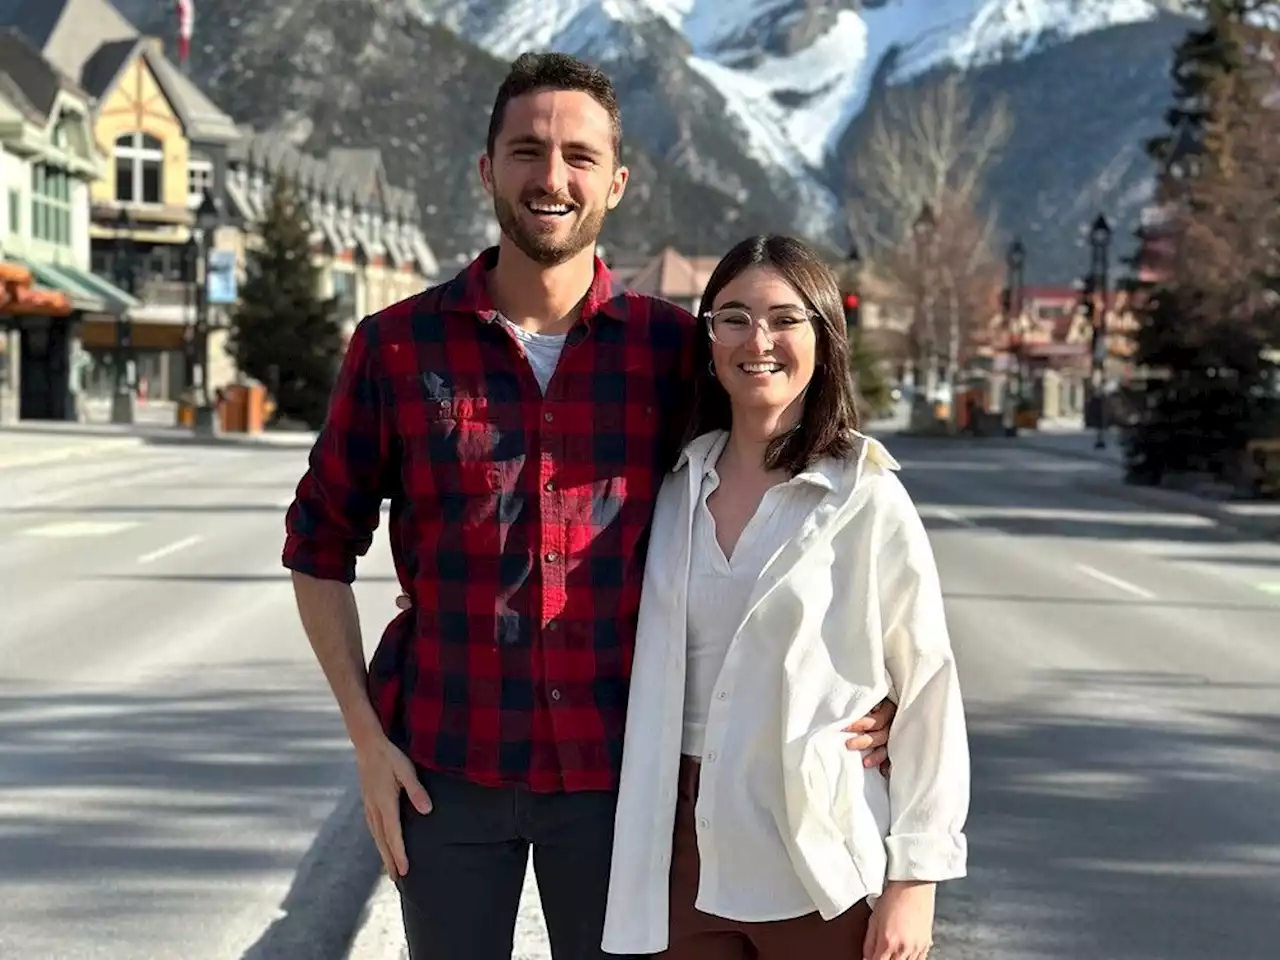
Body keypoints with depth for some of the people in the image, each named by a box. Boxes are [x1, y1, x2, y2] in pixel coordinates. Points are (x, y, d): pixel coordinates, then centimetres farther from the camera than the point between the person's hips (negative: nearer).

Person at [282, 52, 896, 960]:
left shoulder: (673, 346, -1)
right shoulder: (398, 344, -2)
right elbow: (321, 544, 4)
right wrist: (367, 738, -2)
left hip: (615, 771, 0)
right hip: (445, 771, 0)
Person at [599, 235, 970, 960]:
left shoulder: (867, 500, -6)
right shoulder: (677, 490, 6)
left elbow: (929, 694, -6)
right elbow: (653, 683, 12)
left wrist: (914, 879, -9)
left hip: (820, 874, -3)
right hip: (687, 860, 4)